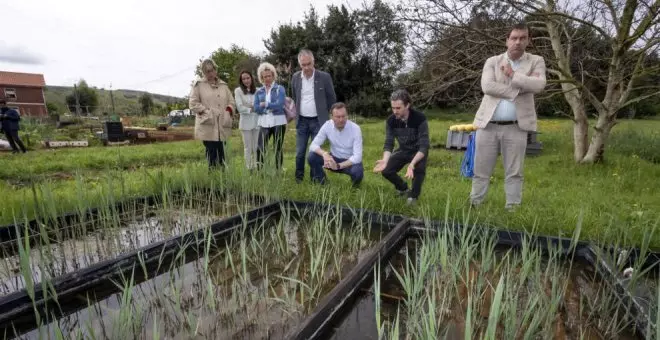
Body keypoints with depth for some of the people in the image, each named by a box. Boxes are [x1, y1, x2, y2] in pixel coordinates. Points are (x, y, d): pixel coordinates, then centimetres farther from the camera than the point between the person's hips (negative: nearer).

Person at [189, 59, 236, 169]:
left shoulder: (223, 85, 15)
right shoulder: (198, 84, 5)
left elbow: (231, 102, 18)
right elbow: (193, 103, 0)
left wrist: (228, 110, -2)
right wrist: (207, 112, -11)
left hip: (222, 126, 3)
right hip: (208, 125, -3)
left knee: (222, 154, 4)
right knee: (211, 154, -3)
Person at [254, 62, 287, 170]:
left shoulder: (280, 89, 1)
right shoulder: (259, 92, 10)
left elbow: (279, 105, -13)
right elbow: (256, 108, -2)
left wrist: (265, 104, -7)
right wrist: (272, 106, -11)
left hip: (278, 122, -2)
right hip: (264, 123, 2)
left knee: (278, 149, 6)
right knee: (260, 149, -4)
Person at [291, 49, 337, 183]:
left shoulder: (324, 77, -9)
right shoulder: (295, 77, 1)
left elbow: (332, 98, 3)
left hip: (318, 121, -2)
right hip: (302, 121, 3)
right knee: (300, 152, 7)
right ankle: (299, 177, 23)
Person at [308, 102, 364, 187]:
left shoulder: (355, 128, -22)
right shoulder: (327, 125, -14)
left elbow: (357, 156, -25)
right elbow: (313, 145, -15)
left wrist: (338, 166, -35)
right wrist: (324, 153, -36)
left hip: (350, 161, -2)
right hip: (334, 159, 3)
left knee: (357, 171, -36)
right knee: (311, 157, -21)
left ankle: (356, 180, 2)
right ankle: (320, 180, 5)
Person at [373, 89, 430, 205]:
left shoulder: (420, 118, -30)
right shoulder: (391, 120, -17)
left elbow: (424, 146, -33)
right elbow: (388, 144, -16)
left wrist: (412, 164, -50)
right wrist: (385, 160, -38)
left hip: (419, 151, -4)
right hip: (403, 150, 4)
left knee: (419, 168, -34)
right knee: (386, 170, -12)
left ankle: (414, 195, -6)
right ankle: (403, 189, 19)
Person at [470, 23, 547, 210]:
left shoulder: (536, 61, 9)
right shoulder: (492, 61, 8)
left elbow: (539, 85, -10)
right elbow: (487, 86, -10)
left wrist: (513, 75, -8)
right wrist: (516, 91, -10)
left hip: (516, 127, 0)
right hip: (488, 125, 0)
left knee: (514, 173, 6)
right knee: (481, 171, 5)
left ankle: (512, 208, 16)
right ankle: (474, 205, 17)